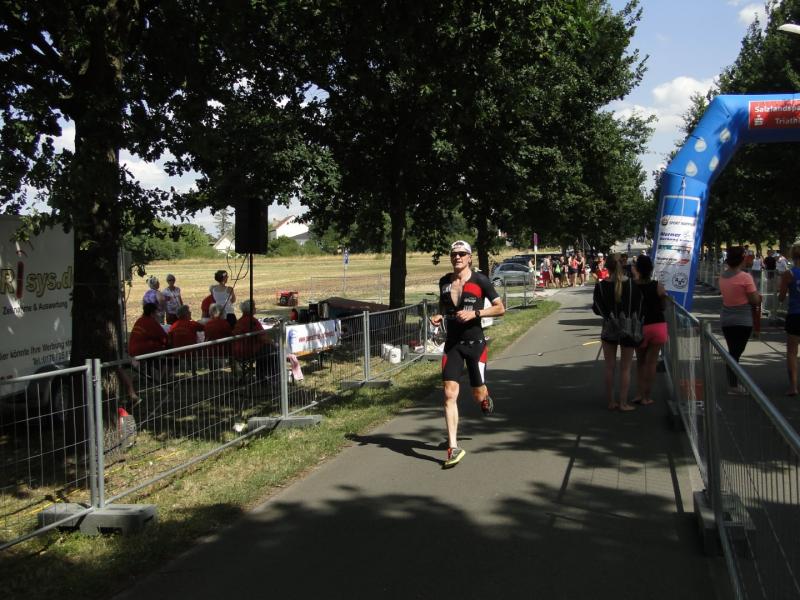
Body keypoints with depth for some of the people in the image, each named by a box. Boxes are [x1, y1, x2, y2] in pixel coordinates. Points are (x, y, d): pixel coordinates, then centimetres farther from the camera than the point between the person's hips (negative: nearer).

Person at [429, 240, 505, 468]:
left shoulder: (480, 280, -6)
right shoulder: (445, 281, 6)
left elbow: (500, 309, -5)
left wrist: (474, 313, -17)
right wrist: (439, 316, 0)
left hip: (474, 343, -2)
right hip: (452, 344, 3)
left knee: (478, 395, 8)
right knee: (449, 394, -10)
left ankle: (486, 397, 49)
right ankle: (453, 448, -7)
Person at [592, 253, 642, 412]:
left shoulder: (600, 286, -11)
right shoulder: (633, 285, -10)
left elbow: (597, 310, -6)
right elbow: (638, 308, -5)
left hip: (609, 330, 1)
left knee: (610, 367, 11)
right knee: (625, 368, 8)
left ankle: (611, 402, 15)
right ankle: (623, 403, 9)